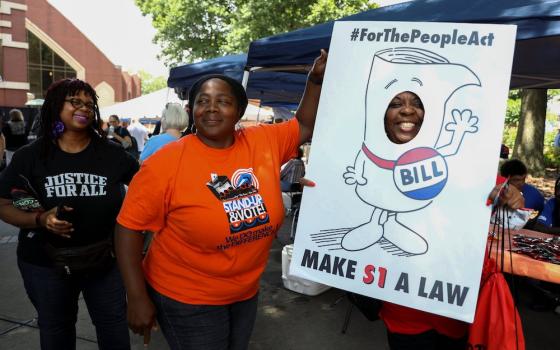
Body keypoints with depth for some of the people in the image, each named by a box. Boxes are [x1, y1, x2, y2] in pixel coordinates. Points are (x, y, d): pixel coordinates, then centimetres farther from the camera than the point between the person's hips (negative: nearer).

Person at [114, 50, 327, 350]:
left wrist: (316, 80, -3)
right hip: (185, 299, -5)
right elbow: (129, 226, -15)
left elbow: (305, 127, 9)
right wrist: (137, 298, -16)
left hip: (246, 294, 5)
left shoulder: (264, 143, -7)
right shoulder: (167, 162, -19)